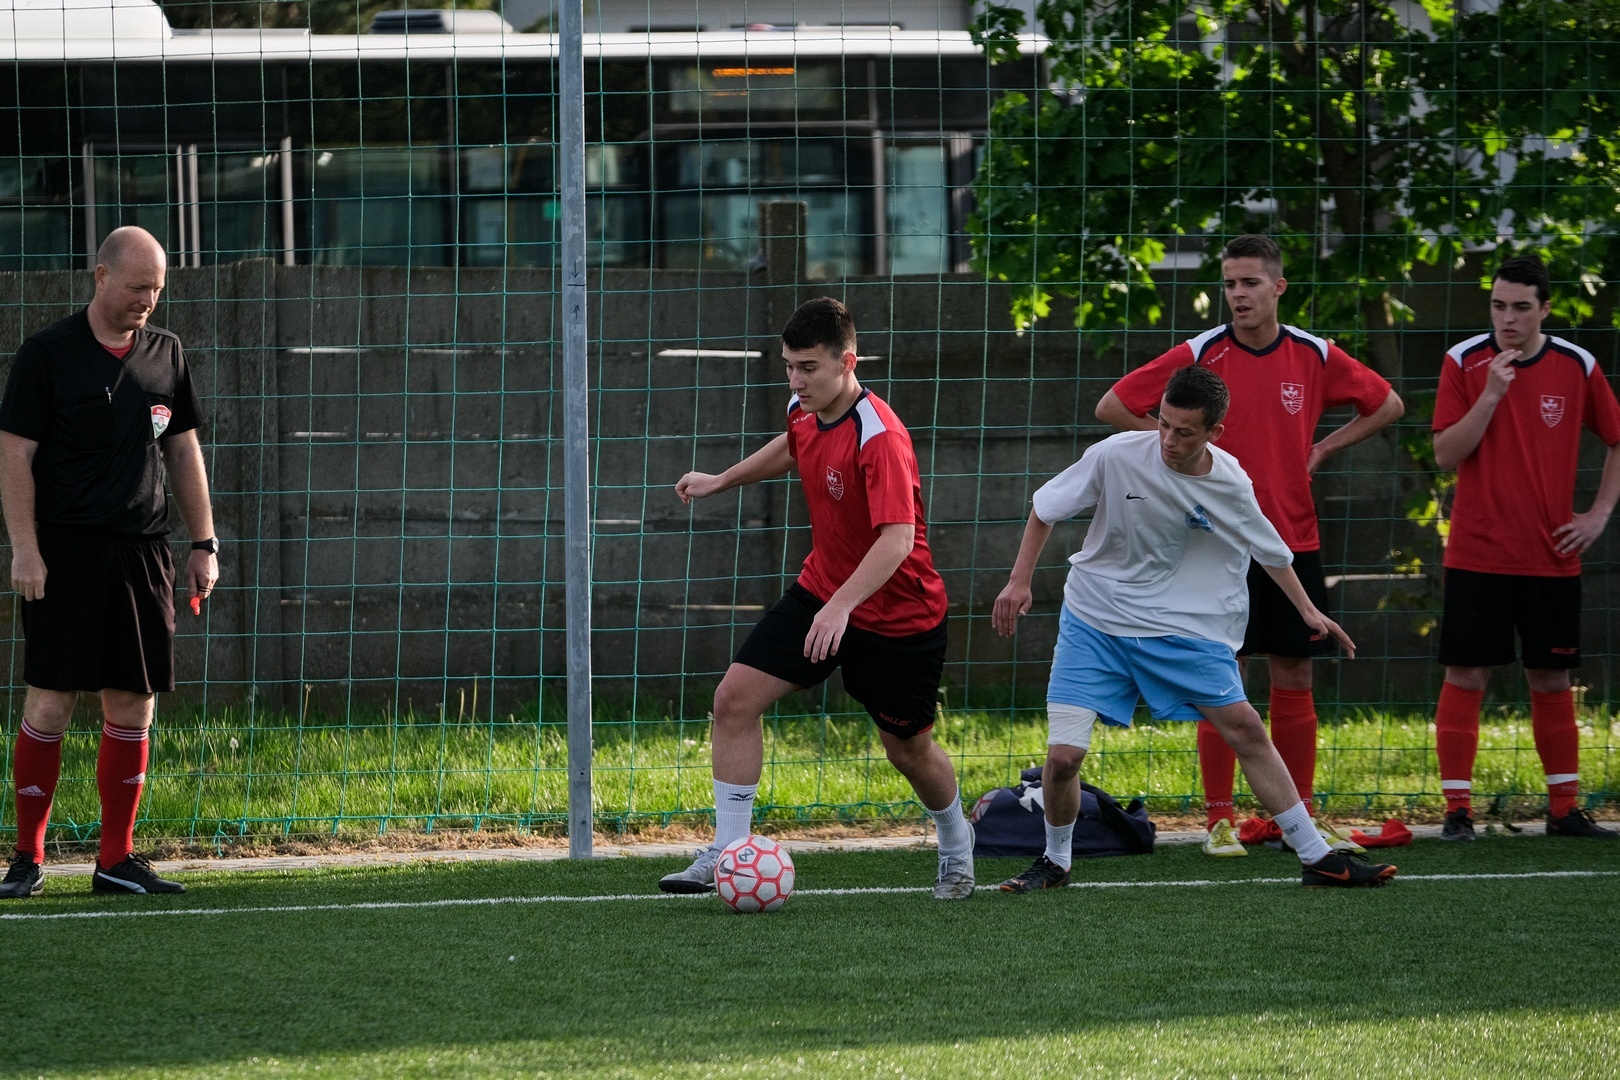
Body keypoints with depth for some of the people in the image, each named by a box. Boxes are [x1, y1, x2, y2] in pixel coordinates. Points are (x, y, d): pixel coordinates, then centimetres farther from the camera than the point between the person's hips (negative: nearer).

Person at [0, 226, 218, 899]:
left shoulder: (164, 353, 13)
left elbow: (183, 450, 18)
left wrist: (204, 544, 13)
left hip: (142, 553, 5)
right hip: (64, 553, -5)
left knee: (133, 707, 3)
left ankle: (116, 859, 10)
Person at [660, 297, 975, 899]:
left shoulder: (879, 437, -29)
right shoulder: (805, 409, -5)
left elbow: (898, 538, -38)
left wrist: (841, 606, -48)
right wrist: (722, 481, 21)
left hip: (897, 614, -7)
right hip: (821, 591, 7)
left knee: (908, 748, 10)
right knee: (735, 698, -8)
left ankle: (956, 845, 40)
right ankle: (726, 853, -1)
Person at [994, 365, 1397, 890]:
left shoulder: (1229, 484, -9)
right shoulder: (1116, 456, -18)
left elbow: (1270, 550, 11)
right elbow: (1045, 508, -2)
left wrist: (1308, 610, 14)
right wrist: (1019, 581, -6)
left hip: (1184, 627, 2)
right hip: (1094, 622, -2)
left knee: (1246, 729, 0)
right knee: (1063, 755, -13)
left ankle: (1316, 857, 11)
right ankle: (1055, 862, 15)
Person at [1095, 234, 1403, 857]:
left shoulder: (1315, 357, 3)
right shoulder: (1200, 355, -5)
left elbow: (1386, 406, 17)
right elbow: (1112, 407, -2)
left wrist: (1321, 450, 7)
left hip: (1294, 541, 3)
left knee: (1294, 678, 5)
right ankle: (1218, 821, 4)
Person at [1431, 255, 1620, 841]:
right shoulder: (1464, 362, -3)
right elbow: (1445, 454, -8)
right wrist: (1490, 395, -19)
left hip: (1551, 556, 2)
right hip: (1478, 552, -2)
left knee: (1551, 679, 7)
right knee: (1466, 676, -4)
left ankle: (1564, 808, 15)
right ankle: (1457, 808, 1)